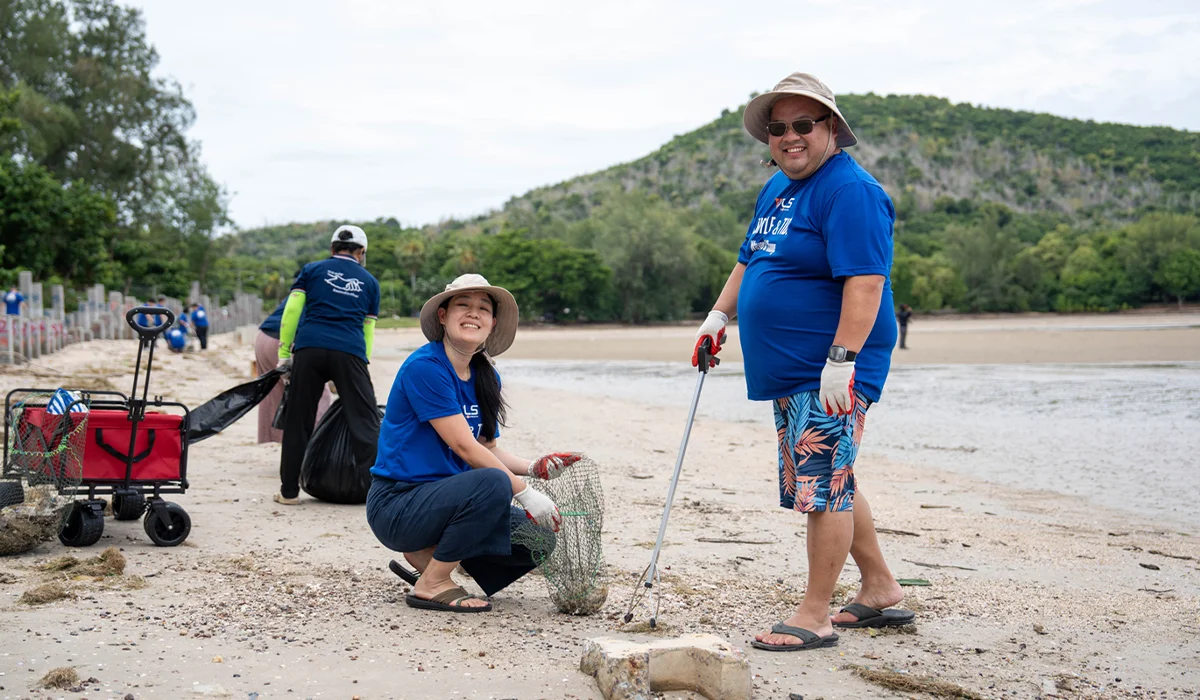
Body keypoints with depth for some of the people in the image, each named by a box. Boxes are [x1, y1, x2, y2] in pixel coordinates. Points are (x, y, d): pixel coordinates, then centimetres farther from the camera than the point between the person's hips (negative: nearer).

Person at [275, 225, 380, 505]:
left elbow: (292, 311, 7)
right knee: (365, 420, 1)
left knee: (298, 421, 7)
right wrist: (363, 366, 21)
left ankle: (289, 491, 11)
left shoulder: (313, 270, 18)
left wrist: (284, 353, 8)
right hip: (350, 353, 0)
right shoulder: (369, 282, 21)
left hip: (308, 348, 0)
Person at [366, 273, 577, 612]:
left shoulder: (486, 377, 9)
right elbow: (464, 447, -20)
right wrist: (525, 492, -20)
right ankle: (431, 585, -15)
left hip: (442, 499, 8)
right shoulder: (425, 367, -17)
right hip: (397, 505, -8)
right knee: (493, 483, -32)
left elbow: (489, 448, 11)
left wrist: (534, 467, -8)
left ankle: (427, 554, 10)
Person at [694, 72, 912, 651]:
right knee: (828, 485, 15)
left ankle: (815, 617, 2)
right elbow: (750, 260, 29)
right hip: (789, 374, 10)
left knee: (822, 487, -6)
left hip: (830, 376, -10)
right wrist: (719, 315, 21)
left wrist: (842, 360, -28)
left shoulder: (849, 190, -15)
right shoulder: (777, 189, 17)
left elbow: (865, 281, -23)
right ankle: (881, 590, 27)